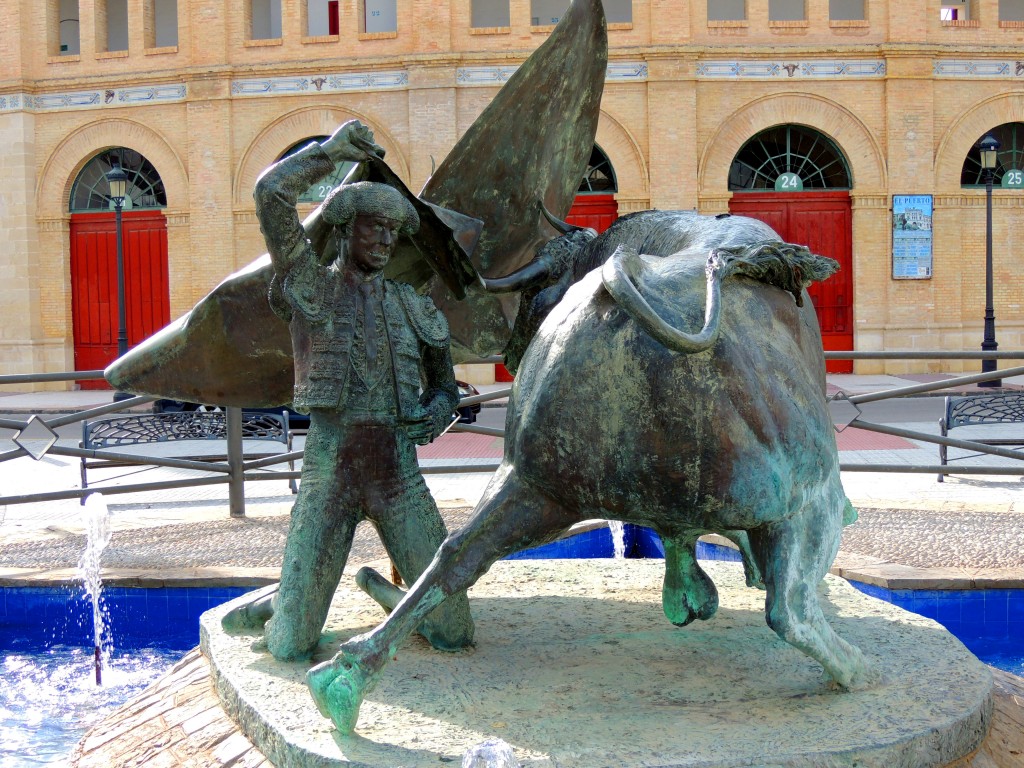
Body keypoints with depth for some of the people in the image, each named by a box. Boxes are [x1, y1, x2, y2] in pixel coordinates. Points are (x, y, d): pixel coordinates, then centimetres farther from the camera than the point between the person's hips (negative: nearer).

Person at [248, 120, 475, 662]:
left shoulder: (413, 307, 14)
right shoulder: (310, 287, 4)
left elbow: (444, 386, 22)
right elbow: (271, 195, -7)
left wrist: (435, 414, -1)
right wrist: (330, 151, 2)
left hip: (400, 474, 3)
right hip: (328, 471, -3)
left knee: (452, 633, 0)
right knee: (293, 644, -2)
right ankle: (277, 611, 32)